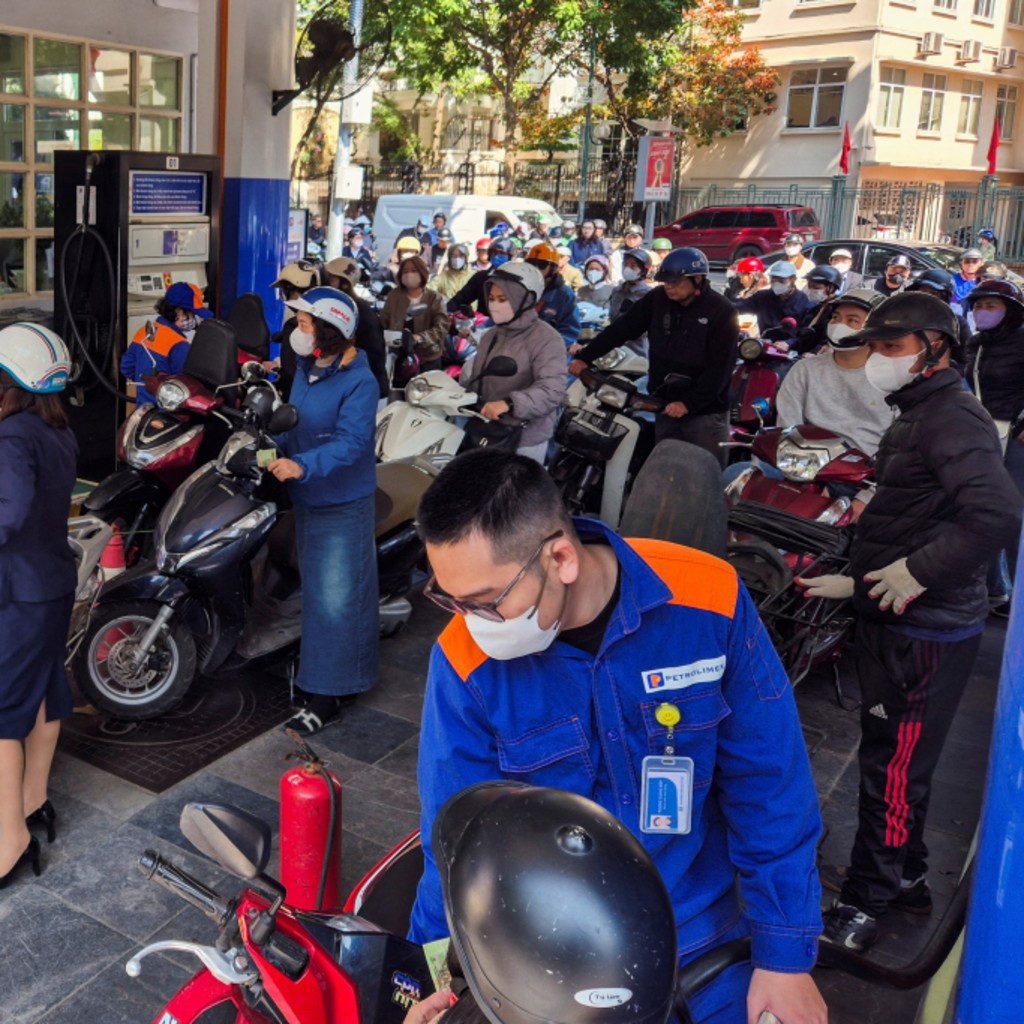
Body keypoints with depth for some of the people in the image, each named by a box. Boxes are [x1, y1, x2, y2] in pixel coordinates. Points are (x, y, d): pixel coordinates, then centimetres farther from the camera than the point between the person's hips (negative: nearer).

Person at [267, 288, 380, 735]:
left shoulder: (359, 382, -20)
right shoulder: (305, 368, 7)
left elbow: (350, 442, -30)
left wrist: (302, 465, -42)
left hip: (341, 505, -9)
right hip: (306, 499, 9)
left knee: (335, 598, -4)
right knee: (316, 591, 21)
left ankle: (327, 696, 4)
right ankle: (321, 671, 37)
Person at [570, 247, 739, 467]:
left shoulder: (723, 312, -12)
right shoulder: (657, 299, 1)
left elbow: (720, 367, -15)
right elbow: (623, 328, 2)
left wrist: (689, 403, -22)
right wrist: (585, 356, -6)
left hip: (705, 411, -4)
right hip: (666, 407, 4)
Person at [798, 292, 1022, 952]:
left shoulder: (953, 418, -18)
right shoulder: (919, 417, 15)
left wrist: (918, 573, -27)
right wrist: (858, 584, 22)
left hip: (926, 635, -10)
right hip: (900, 622, 10)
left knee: (892, 767, 1)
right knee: (893, 756, 21)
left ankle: (865, 904, 16)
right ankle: (905, 878, 37)